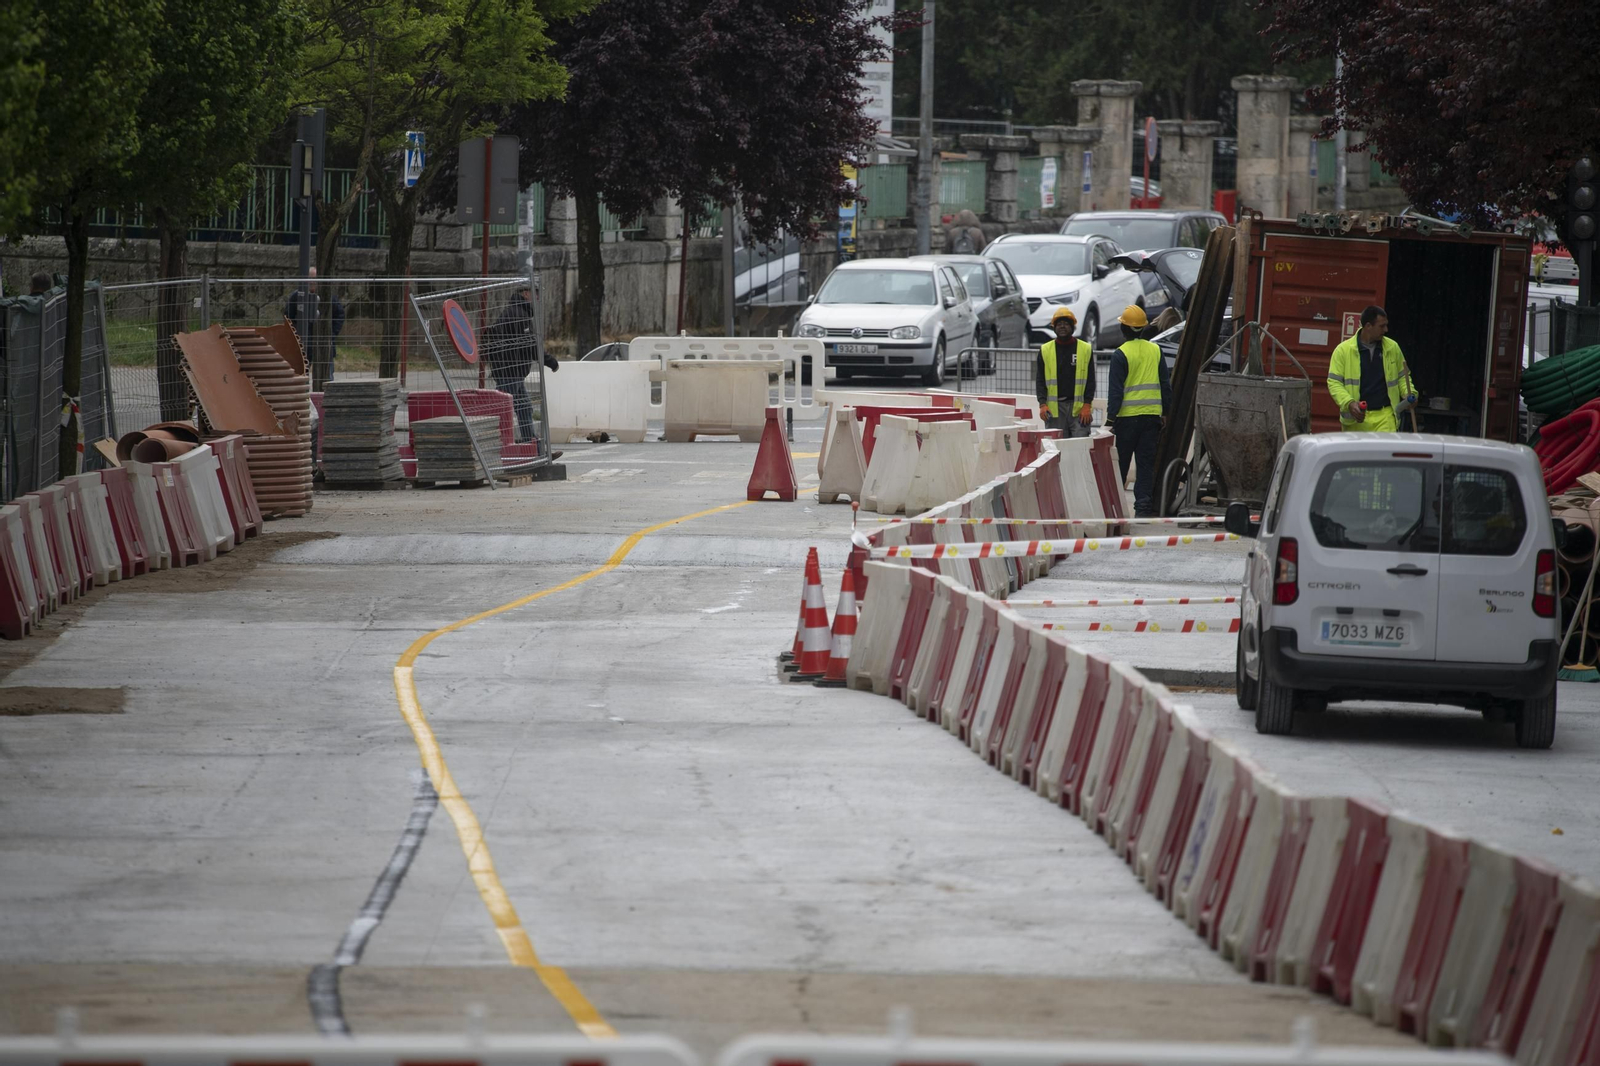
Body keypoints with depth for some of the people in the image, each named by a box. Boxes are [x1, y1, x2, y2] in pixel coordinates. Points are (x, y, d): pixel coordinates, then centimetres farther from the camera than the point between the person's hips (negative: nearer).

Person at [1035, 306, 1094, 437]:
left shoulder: (1086, 349, 7)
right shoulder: (1045, 351, 9)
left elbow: (1090, 381, 6)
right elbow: (1040, 381, 8)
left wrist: (1087, 405, -4)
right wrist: (1043, 404, -5)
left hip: (1079, 408, -1)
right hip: (1054, 409, 1)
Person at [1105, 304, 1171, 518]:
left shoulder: (1121, 354, -9)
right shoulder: (1155, 351, 6)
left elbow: (1116, 390, -10)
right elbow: (1166, 385, 10)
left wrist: (1110, 418, -7)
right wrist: (1166, 412, 17)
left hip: (1127, 417, -4)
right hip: (1152, 415, 4)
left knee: (1120, 463, 6)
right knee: (1147, 464, 5)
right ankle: (1143, 506, -1)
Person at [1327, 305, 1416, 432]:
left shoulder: (1392, 348, 8)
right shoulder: (1343, 350, -1)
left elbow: (1402, 377, 21)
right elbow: (1334, 382, -3)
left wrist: (1409, 393, 0)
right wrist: (1349, 403, -18)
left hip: (1385, 417, 1)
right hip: (1355, 419, -1)